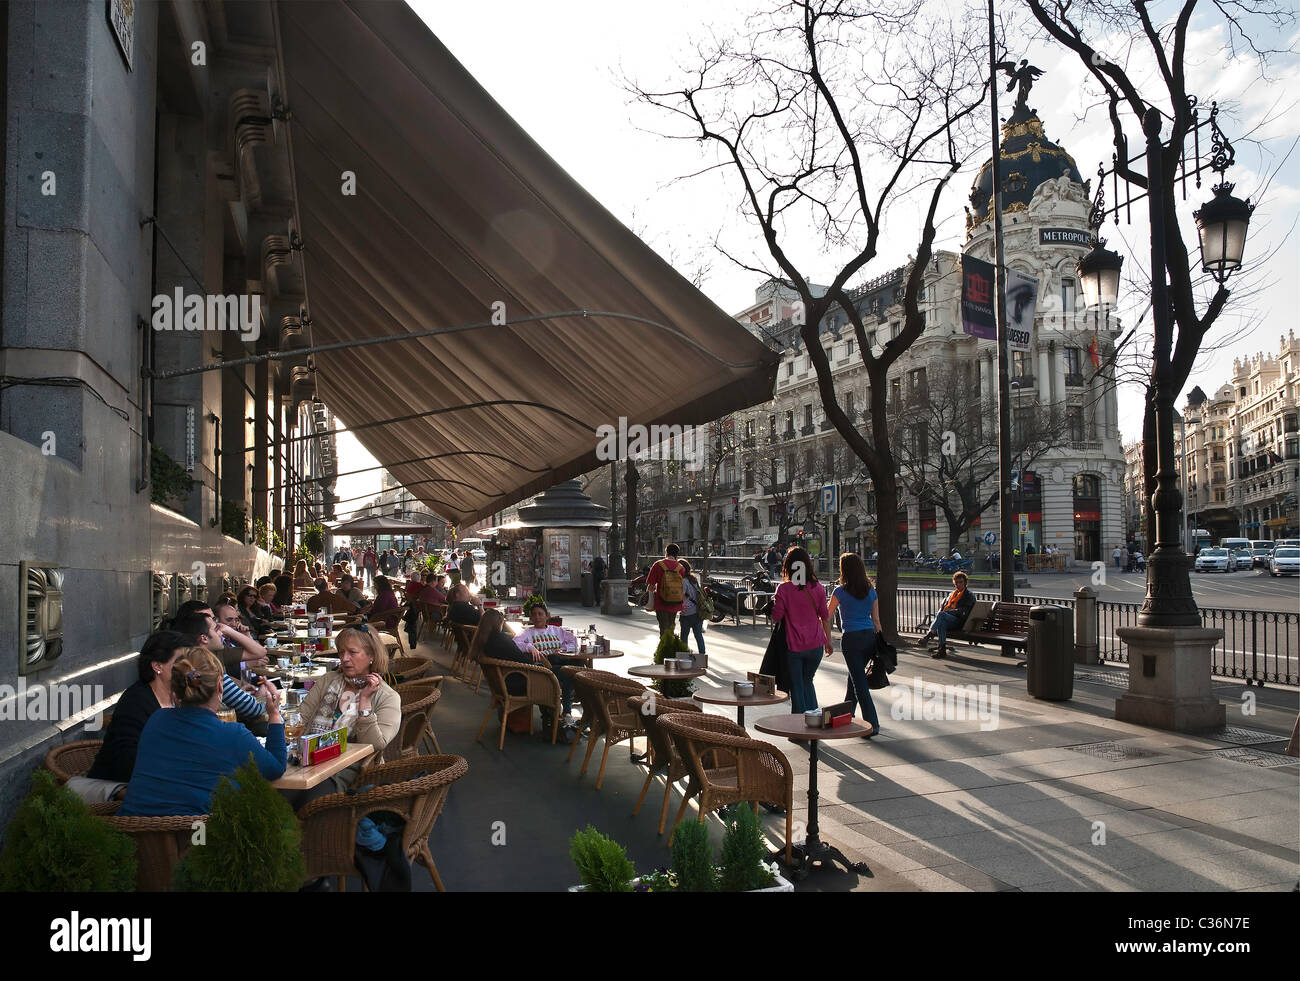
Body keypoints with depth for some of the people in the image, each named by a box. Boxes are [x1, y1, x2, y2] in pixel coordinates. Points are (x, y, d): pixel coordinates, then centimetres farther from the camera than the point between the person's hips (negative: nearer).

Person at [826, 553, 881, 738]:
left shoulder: (840, 591, -7)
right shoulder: (871, 590, 6)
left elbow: (827, 616, 3)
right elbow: (876, 619, 8)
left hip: (851, 638, -5)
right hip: (870, 636, 6)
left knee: (859, 681, -2)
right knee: (855, 676, 21)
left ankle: (872, 725, -5)